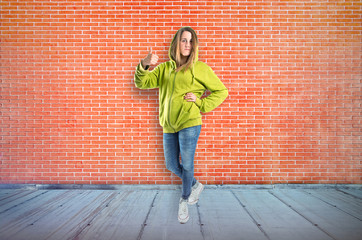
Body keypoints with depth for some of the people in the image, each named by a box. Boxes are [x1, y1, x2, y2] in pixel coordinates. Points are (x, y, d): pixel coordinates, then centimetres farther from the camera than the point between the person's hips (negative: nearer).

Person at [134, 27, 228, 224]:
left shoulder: (200, 68, 1)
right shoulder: (164, 68, 12)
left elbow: (221, 91, 4)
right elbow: (142, 83, 3)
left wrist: (201, 104, -7)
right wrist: (144, 65, -17)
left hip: (189, 123, -4)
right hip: (168, 126, 5)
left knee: (187, 165, -1)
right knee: (171, 165, 12)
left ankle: (184, 200, 24)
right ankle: (195, 185, 38)